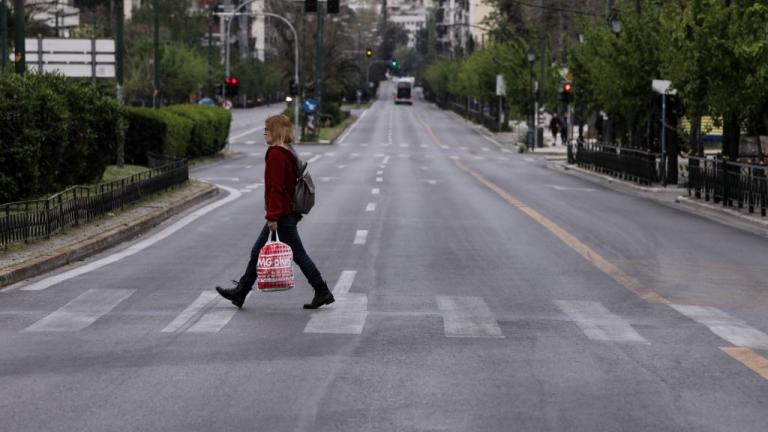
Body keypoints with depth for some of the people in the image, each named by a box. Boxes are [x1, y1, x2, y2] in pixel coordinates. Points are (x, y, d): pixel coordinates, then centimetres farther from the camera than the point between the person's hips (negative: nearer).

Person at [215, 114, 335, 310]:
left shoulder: (276, 154, -18)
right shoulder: (288, 152, 13)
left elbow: (276, 188, -22)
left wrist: (272, 216, -21)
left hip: (282, 215, -10)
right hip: (290, 212, 10)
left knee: (298, 254, -2)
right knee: (258, 252, 12)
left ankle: (322, 292, 3)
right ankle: (240, 292, 17)